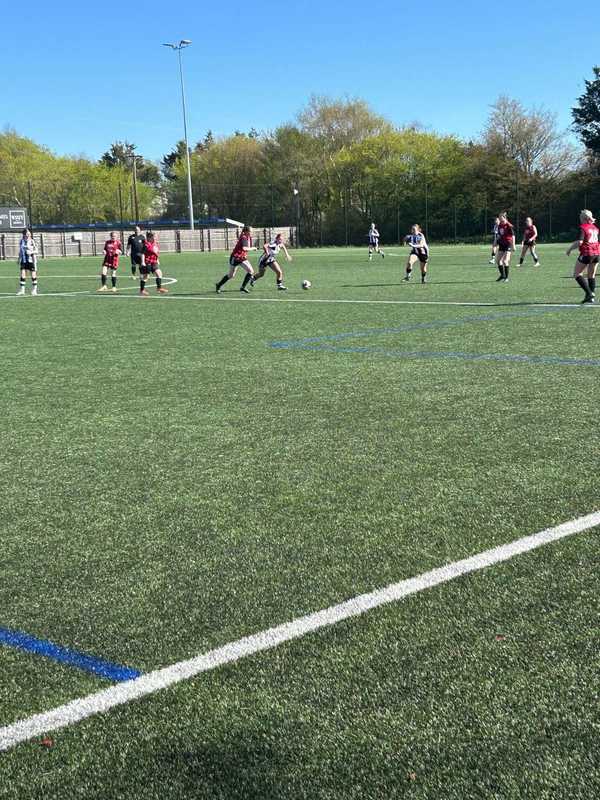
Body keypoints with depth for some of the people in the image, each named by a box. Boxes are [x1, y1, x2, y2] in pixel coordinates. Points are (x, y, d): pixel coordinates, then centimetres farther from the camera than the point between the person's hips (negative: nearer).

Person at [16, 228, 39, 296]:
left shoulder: (32, 242, -5)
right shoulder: (21, 241, 7)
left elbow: (36, 251, -4)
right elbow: (20, 251, 16)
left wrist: (31, 252, -22)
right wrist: (19, 259, 15)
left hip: (31, 260, -3)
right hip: (23, 260, 3)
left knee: (33, 275, 3)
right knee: (22, 275, -3)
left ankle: (34, 290, 14)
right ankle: (22, 290, 4)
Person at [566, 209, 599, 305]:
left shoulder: (583, 227, -9)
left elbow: (579, 242, -18)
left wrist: (570, 249, -7)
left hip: (586, 253, -7)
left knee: (577, 274, 2)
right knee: (591, 275, 15)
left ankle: (589, 293, -12)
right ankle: (592, 296, 10)